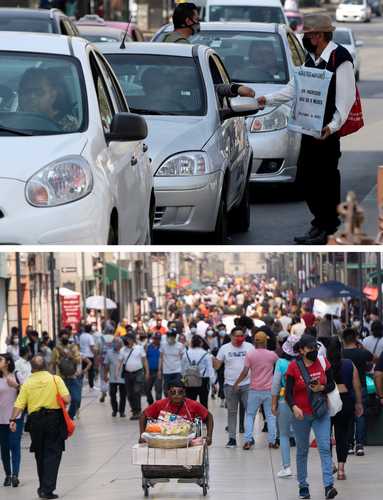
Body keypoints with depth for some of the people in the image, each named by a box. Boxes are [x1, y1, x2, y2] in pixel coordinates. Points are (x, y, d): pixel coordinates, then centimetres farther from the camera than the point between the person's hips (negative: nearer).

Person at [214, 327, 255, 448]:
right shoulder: (225, 348, 3)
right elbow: (217, 366, 4)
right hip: (230, 385, 0)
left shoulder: (249, 347, 3)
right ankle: (232, 438, 9)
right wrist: (213, 358, -17)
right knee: (232, 412, 5)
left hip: (247, 384, 0)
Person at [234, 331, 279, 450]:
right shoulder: (272, 355, -3)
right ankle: (272, 441, 8)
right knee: (271, 416, 9)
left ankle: (248, 440, -2)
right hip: (269, 390, 1)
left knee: (250, 415, 9)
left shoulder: (250, 355, -7)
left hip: (255, 390, -1)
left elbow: (245, 372, -10)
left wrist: (237, 383, 2)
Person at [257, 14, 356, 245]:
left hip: (328, 130, -9)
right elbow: (295, 88, 20)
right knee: (305, 178, 10)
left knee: (327, 178, -3)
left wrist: (333, 125, -24)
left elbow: (346, 98, -16)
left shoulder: (340, 59, -12)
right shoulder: (312, 58, 15)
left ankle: (329, 228, 5)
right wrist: (268, 100, 12)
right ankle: (319, 224, 22)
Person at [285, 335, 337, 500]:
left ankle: (328, 486, -18)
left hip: (321, 413, 1)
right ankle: (303, 486, 22)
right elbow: (288, 392, -9)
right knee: (302, 451, 10)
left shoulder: (323, 362, -1)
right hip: (301, 415, -1)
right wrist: (294, 407, -28)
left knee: (324, 447, -12)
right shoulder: (293, 367, -8)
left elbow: (332, 385, 7)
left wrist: (321, 388, -16)